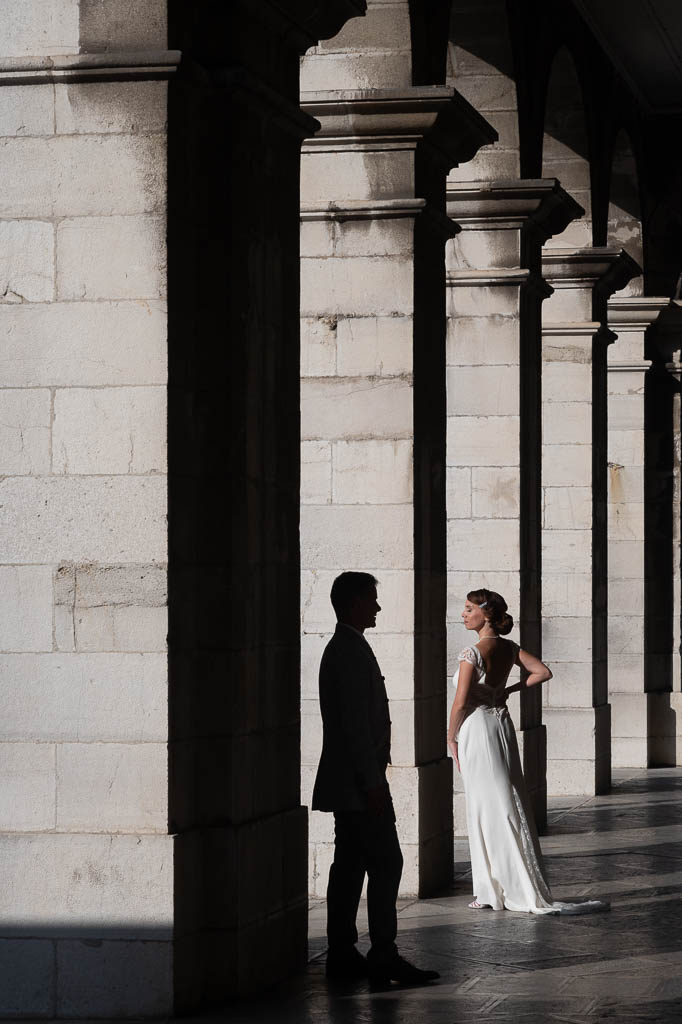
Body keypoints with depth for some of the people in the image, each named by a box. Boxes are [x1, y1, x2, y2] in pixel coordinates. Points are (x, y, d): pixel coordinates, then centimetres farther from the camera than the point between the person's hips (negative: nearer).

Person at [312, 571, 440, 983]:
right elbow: (355, 722, -21)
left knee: (350, 864, 10)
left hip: (348, 782, 11)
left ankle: (342, 953, 12)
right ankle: (383, 955, -11)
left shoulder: (342, 649, 17)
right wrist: (373, 782, -21)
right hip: (359, 781, -11)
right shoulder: (351, 652, -16)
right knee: (386, 862, -10)